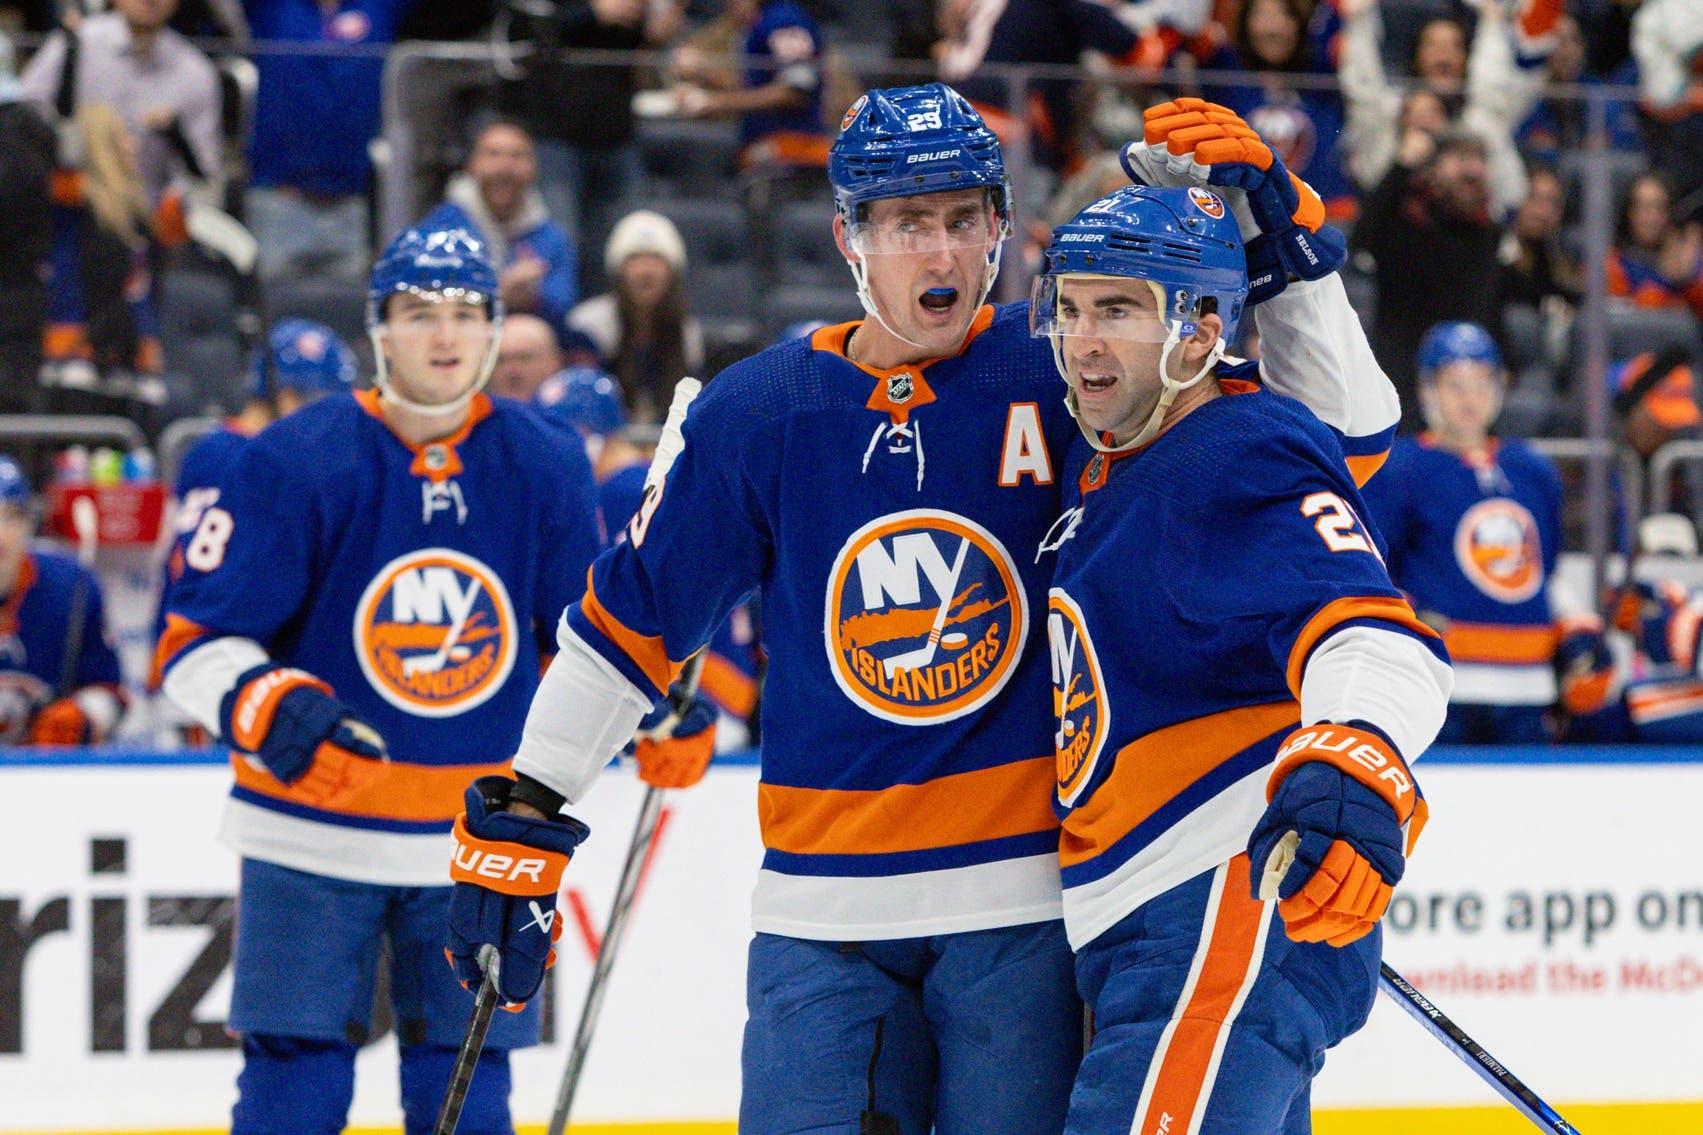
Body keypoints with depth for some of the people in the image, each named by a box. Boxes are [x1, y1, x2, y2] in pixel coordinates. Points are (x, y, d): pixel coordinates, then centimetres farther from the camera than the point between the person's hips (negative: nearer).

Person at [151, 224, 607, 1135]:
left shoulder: (547, 470, 1)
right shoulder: (295, 462, -10)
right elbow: (194, 640, -10)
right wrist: (273, 713, -28)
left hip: (480, 845, 3)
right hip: (313, 836, -3)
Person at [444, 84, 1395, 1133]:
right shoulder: (750, 417, 2)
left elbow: (1345, 426, -2)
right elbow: (632, 620, 11)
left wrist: (1286, 258, -14)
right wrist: (521, 810, 11)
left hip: (1031, 901, -1)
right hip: (824, 912, 1)